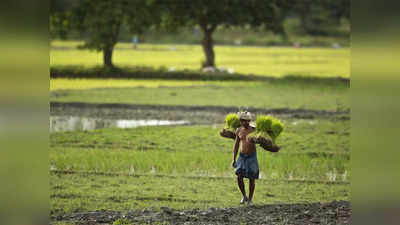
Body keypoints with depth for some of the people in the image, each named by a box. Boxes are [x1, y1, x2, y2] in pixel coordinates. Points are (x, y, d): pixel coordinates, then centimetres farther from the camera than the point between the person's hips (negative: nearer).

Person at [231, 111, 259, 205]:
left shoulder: (254, 130, -11)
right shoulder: (239, 130, -2)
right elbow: (236, 145, 5)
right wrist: (234, 159, 2)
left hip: (252, 157, -2)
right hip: (242, 156, 2)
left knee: (251, 178, 1)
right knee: (239, 177, -11)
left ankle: (250, 199, 14)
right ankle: (244, 196, 9)